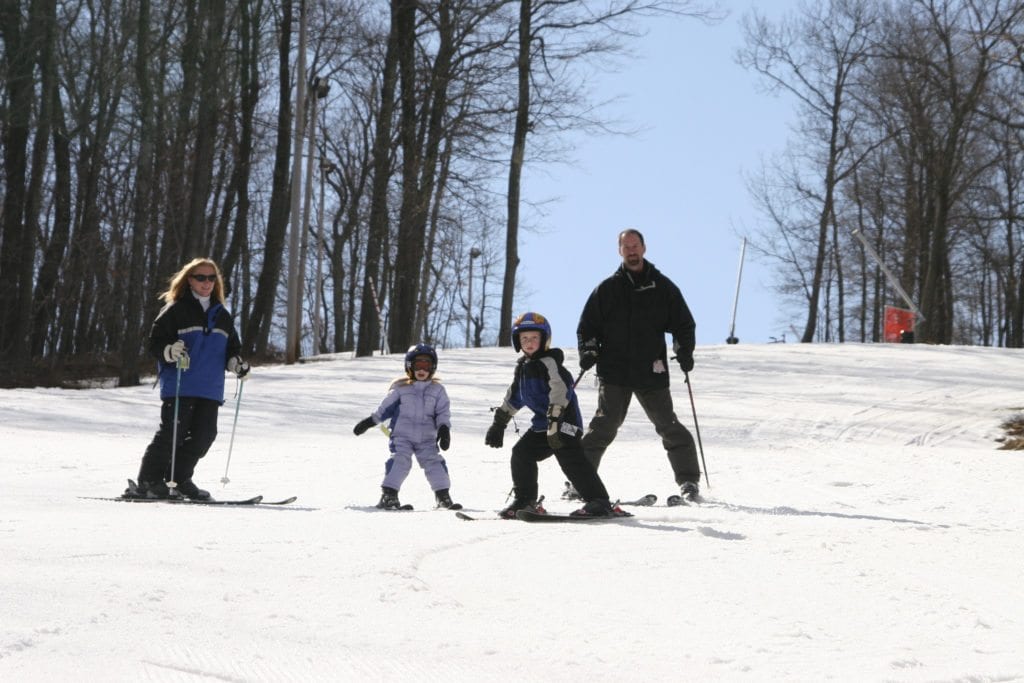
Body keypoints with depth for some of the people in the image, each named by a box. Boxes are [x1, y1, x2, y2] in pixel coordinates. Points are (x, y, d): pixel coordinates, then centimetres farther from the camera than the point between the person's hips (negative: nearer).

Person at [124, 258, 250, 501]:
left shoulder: (222, 315, 18)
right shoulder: (175, 310, -1)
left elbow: (231, 348, 24)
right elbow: (155, 342, -4)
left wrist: (236, 364, 4)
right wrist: (170, 351, -24)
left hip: (210, 389, 6)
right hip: (179, 387, -6)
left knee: (204, 434, 1)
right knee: (172, 433, -10)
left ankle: (180, 480, 15)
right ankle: (149, 482, -2)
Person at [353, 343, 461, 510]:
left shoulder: (437, 390, 7)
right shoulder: (400, 388, 2)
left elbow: (443, 412, 4)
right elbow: (385, 407, 8)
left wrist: (444, 428, -13)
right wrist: (369, 421, 5)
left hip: (427, 438, 2)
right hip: (402, 436, -2)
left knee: (434, 463, -9)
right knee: (400, 461, -19)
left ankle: (443, 496, -1)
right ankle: (388, 495, -18)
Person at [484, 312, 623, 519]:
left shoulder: (549, 362, -12)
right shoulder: (522, 367, 16)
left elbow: (560, 389, -24)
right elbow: (513, 397, 27)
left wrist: (555, 420, -33)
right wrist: (499, 424, 28)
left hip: (563, 422, -9)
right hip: (542, 423, 9)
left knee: (570, 459, -17)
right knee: (521, 453, 6)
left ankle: (599, 502, -18)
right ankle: (525, 501, 17)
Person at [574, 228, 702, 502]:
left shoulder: (662, 287, 9)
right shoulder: (607, 289, 9)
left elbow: (684, 324, 13)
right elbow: (587, 326, 14)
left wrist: (684, 351, -2)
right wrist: (588, 351, -3)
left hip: (652, 372, 1)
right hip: (613, 371, 0)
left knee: (669, 426, 0)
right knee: (605, 424, -10)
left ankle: (689, 481, 8)